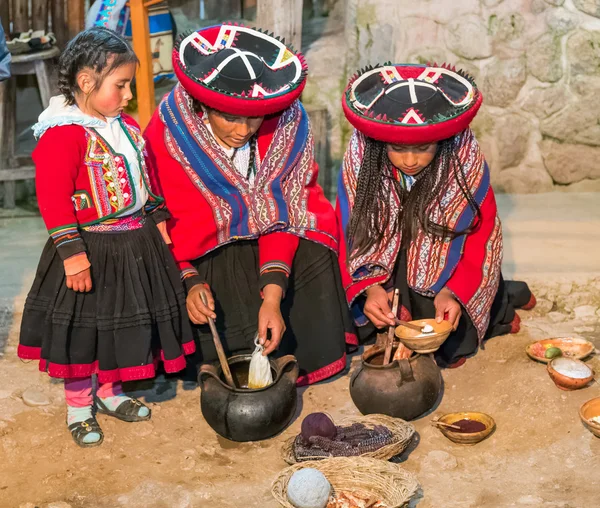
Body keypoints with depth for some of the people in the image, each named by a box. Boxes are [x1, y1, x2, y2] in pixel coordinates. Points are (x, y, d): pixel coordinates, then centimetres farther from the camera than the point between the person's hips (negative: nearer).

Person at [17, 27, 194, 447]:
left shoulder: (127, 126, 7)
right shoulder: (64, 134, -19)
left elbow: (146, 180, 18)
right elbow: (53, 198, -23)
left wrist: (157, 220, 16)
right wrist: (72, 252, -25)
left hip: (136, 246, 8)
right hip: (93, 250, -8)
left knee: (124, 323, 19)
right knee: (83, 329, 8)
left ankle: (110, 391, 39)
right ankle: (79, 406, 26)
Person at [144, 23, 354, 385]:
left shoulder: (288, 123, -20)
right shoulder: (167, 133, -21)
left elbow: (281, 211, -19)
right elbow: (177, 217, -13)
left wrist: (272, 294, -28)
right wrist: (192, 280, -28)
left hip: (273, 239, 2)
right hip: (208, 248, -2)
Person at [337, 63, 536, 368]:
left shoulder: (465, 161, -20)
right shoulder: (360, 159, -18)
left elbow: (480, 238, -16)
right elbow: (350, 235, -13)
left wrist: (454, 292, -31)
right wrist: (370, 287, -29)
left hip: (446, 272, -2)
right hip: (387, 277, 3)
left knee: (444, 347, -19)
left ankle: (499, 304, 11)